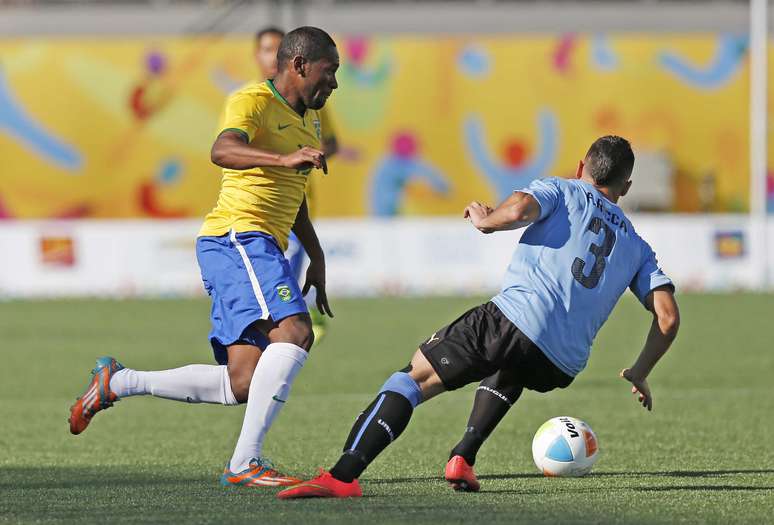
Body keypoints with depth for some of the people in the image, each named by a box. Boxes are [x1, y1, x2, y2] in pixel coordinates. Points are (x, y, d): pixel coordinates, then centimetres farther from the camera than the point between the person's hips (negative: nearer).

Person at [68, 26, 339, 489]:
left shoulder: (309, 120, 23)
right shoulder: (254, 101, -6)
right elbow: (223, 150, -28)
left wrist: (317, 258, 33)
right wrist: (283, 158, -43)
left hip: (263, 250, 9)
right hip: (236, 236, -9)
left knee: (242, 387, -2)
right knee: (294, 331, -29)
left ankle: (117, 383, 13)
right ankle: (246, 462, -31)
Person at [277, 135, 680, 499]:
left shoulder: (562, 191, 16)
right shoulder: (636, 247, 27)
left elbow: (519, 209, -9)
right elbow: (668, 317, 16)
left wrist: (484, 220, 11)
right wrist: (639, 375, 28)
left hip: (517, 317, -4)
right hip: (562, 367, 4)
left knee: (415, 377, 0)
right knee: (509, 371, 39)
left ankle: (343, 475, -20)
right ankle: (463, 461, 19)